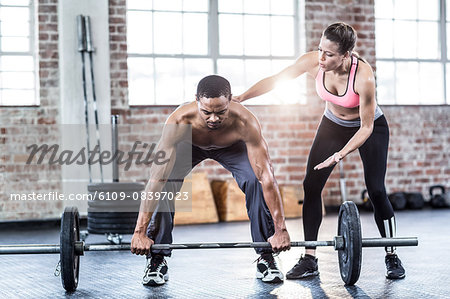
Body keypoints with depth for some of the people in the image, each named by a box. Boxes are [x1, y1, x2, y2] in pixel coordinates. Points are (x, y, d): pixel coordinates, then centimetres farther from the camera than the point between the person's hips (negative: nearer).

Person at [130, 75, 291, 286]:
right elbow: (156, 178, -42)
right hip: (189, 145, 0)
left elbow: (266, 176, -38)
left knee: (256, 182, -24)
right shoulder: (179, 121, -43)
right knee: (164, 185, -23)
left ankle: (266, 257, -8)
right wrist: (140, 232, -45)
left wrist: (280, 229, -39)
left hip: (231, 147, 0)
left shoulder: (245, 122, -42)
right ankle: (157, 260, -7)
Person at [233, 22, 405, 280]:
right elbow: (275, 80, -14)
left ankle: (392, 257, 8)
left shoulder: (364, 77, -37)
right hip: (333, 125, 4)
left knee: (376, 191, -11)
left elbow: (367, 127, -27)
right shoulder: (313, 62, -27)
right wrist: (240, 98, -19)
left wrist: (341, 154, -37)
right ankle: (309, 259, -1)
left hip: (371, 129, -4)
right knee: (311, 186, -7)